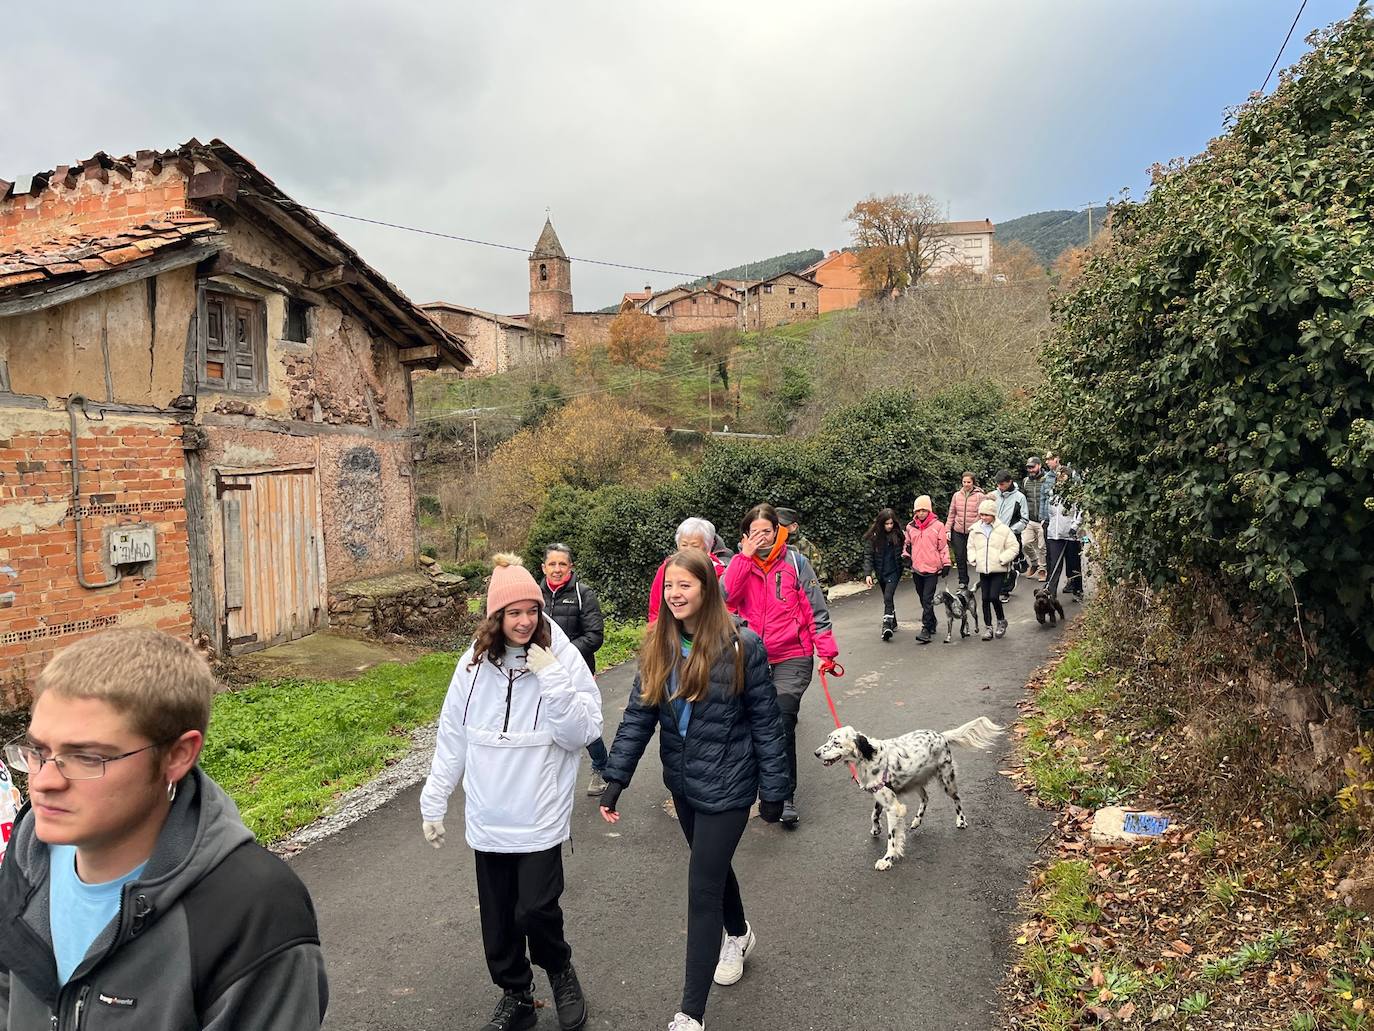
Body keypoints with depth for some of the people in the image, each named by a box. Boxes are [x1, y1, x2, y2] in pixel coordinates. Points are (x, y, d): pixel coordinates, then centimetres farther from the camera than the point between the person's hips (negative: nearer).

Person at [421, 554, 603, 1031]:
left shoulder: (564, 658, -10)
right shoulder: (474, 663, -1)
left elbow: (583, 734, -13)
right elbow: (452, 737, 7)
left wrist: (553, 680, -23)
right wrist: (434, 801, 9)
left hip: (540, 817, -3)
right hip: (487, 818, 3)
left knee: (536, 910, -5)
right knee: (497, 920, 13)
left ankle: (560, 971, 27)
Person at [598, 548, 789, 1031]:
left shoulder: (741, 646, -18)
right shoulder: (657, 646, -3)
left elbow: (765, 721, -11)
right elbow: (637, 715, -1)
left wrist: (773, 790, -7)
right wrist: (615, 779, -6)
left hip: (726, 786, -5)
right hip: (682, 782, 6)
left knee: (703, 889, -3)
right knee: (713, 866, 25)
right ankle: (739, 934, 54)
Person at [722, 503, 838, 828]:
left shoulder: (795, 562, -5)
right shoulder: (741, 563, 2)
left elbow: (815, 609, -3)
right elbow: (726, 596, -17)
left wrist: (827, 651, -6)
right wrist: (745, 556, -20)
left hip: (792, 657, -3)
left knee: (782, 724, -12)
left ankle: (785, 795, 1)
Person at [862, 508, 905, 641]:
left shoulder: (897, 534, -5)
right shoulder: (873, 536, -7)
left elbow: (903, 551, 1)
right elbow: (868, 555, -9)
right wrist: (867, 574, -18)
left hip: (893, 571, -2)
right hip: (880, 572, 2)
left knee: (888, 597, -17)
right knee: (887, 598, 16)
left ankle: (887, 627, -21)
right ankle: (893, 624, 32)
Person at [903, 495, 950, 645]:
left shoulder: (937, 526, -4)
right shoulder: (910, 527, 6)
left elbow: (943, 546, 0)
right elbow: (907, 544, 21)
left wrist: (946, 564, -1)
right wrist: (905, 556, 9)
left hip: (932, 569, -5)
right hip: (916, 568, 5)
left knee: (927, 600, -10)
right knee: (923, 599, 14)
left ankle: (926, 630, -10)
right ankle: (933, 623, 31)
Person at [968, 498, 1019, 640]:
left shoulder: (1003, 529, -5)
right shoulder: (976, 529, 5)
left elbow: (1014, 547, -4)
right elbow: (971, 546, 15)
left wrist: (1002, 559, -13)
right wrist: (973, 559, 0)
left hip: (998, 569, -4)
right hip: (982, 570, 4)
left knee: (994, 596, -12)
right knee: (985, 598, 5)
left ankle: (1001, 621, 14)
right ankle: (988, 627, 14)